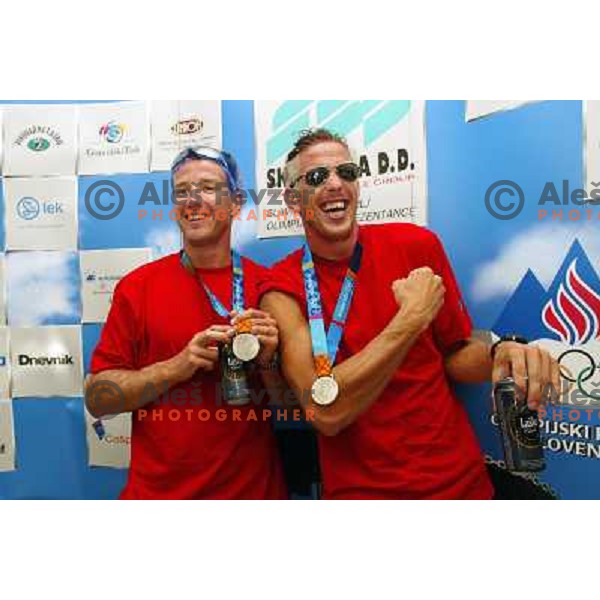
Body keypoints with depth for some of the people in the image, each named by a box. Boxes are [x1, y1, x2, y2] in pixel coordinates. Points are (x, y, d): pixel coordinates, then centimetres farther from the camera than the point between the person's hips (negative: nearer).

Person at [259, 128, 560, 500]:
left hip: (462, 480, 3)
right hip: (359, 489, -2)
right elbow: (326, 412, -20)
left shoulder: (417, 245, -3)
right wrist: (413, 316, -19)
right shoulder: (284, 289, -10)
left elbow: (454, 353, 6)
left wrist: (500, 355, -14)